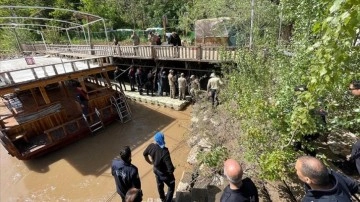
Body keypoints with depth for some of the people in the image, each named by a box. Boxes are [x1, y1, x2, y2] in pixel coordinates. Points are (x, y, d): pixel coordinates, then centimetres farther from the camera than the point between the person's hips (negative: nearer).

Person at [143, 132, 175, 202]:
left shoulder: (151, 146, -21)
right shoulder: (164, 152, -40)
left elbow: (145, 154, 1)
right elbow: (170, 168, -37)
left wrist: (150, 162, 18)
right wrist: (172, 169, -12)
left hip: (156, 170, 7)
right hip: (165, 173, -6)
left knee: (159, 185, 32)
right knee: (171, 186, 23)